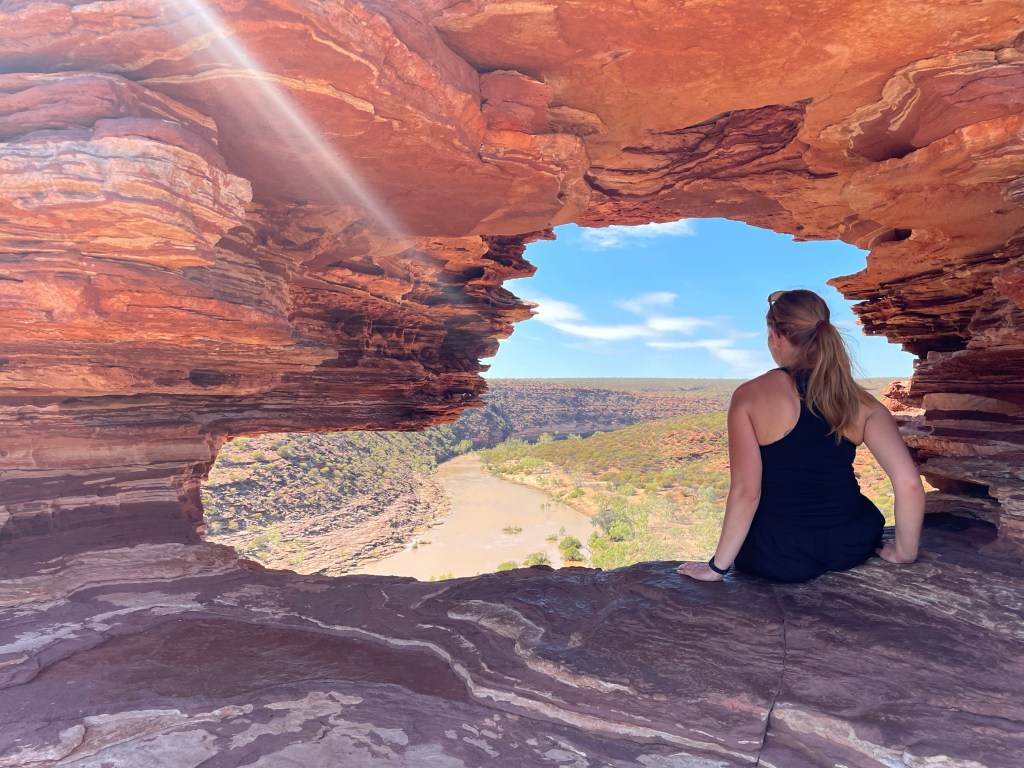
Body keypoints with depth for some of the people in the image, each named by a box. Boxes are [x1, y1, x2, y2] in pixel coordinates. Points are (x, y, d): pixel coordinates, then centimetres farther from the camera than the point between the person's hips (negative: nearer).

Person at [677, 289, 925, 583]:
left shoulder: (749, 396, -15)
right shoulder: (859, 402, -5)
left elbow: (745, 493, -17)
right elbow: (909, 482, -12)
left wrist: (717, 567, -9)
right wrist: (905, 552, 4)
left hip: (779, 557, -3)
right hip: (853, 545, 3)